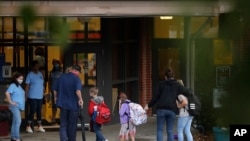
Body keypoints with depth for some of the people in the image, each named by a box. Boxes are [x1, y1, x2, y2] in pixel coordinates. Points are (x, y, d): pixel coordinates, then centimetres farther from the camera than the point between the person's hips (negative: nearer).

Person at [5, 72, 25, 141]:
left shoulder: (19, 86, 15)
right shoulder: (13, 85, -11)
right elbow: (7, 93, -22)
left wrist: (23, 103, 14)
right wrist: (10, 101, -19)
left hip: (19, 106, 9)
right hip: (15, 106, -9)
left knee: (15, 122, 11)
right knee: (18, 121, -15)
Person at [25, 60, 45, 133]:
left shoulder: (40, 74, 11)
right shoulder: (30, 75, -6)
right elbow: (27, 86, -7)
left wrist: (43, 92, 11)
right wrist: (26, 95, -11)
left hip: (40, 97, 6)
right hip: (32, 97, -6)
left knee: (39, 111, 10)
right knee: (32, 111, -5)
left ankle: (39, 126, 18)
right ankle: (28, 126, 5)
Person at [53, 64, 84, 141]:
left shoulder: (62, 77, 4)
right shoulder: (76, 78, -11)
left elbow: (55, 89, 11)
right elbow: (78, 90, -28)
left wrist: (56, 98, 25)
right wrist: (80, 99, -17)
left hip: (63, 104, 3)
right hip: (73, 105, -3)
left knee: (63, 125, 5)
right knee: (72, 126, 10)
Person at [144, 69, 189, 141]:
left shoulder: (161, 84, 5)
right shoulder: (177, 85, 7)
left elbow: (156, 96, 5)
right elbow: (187, 92, 6)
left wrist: (149, 105, 16)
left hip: (161, 109, -1)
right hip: (172, 110, 1)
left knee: (160, 130, 2)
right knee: (170, 131, 6)